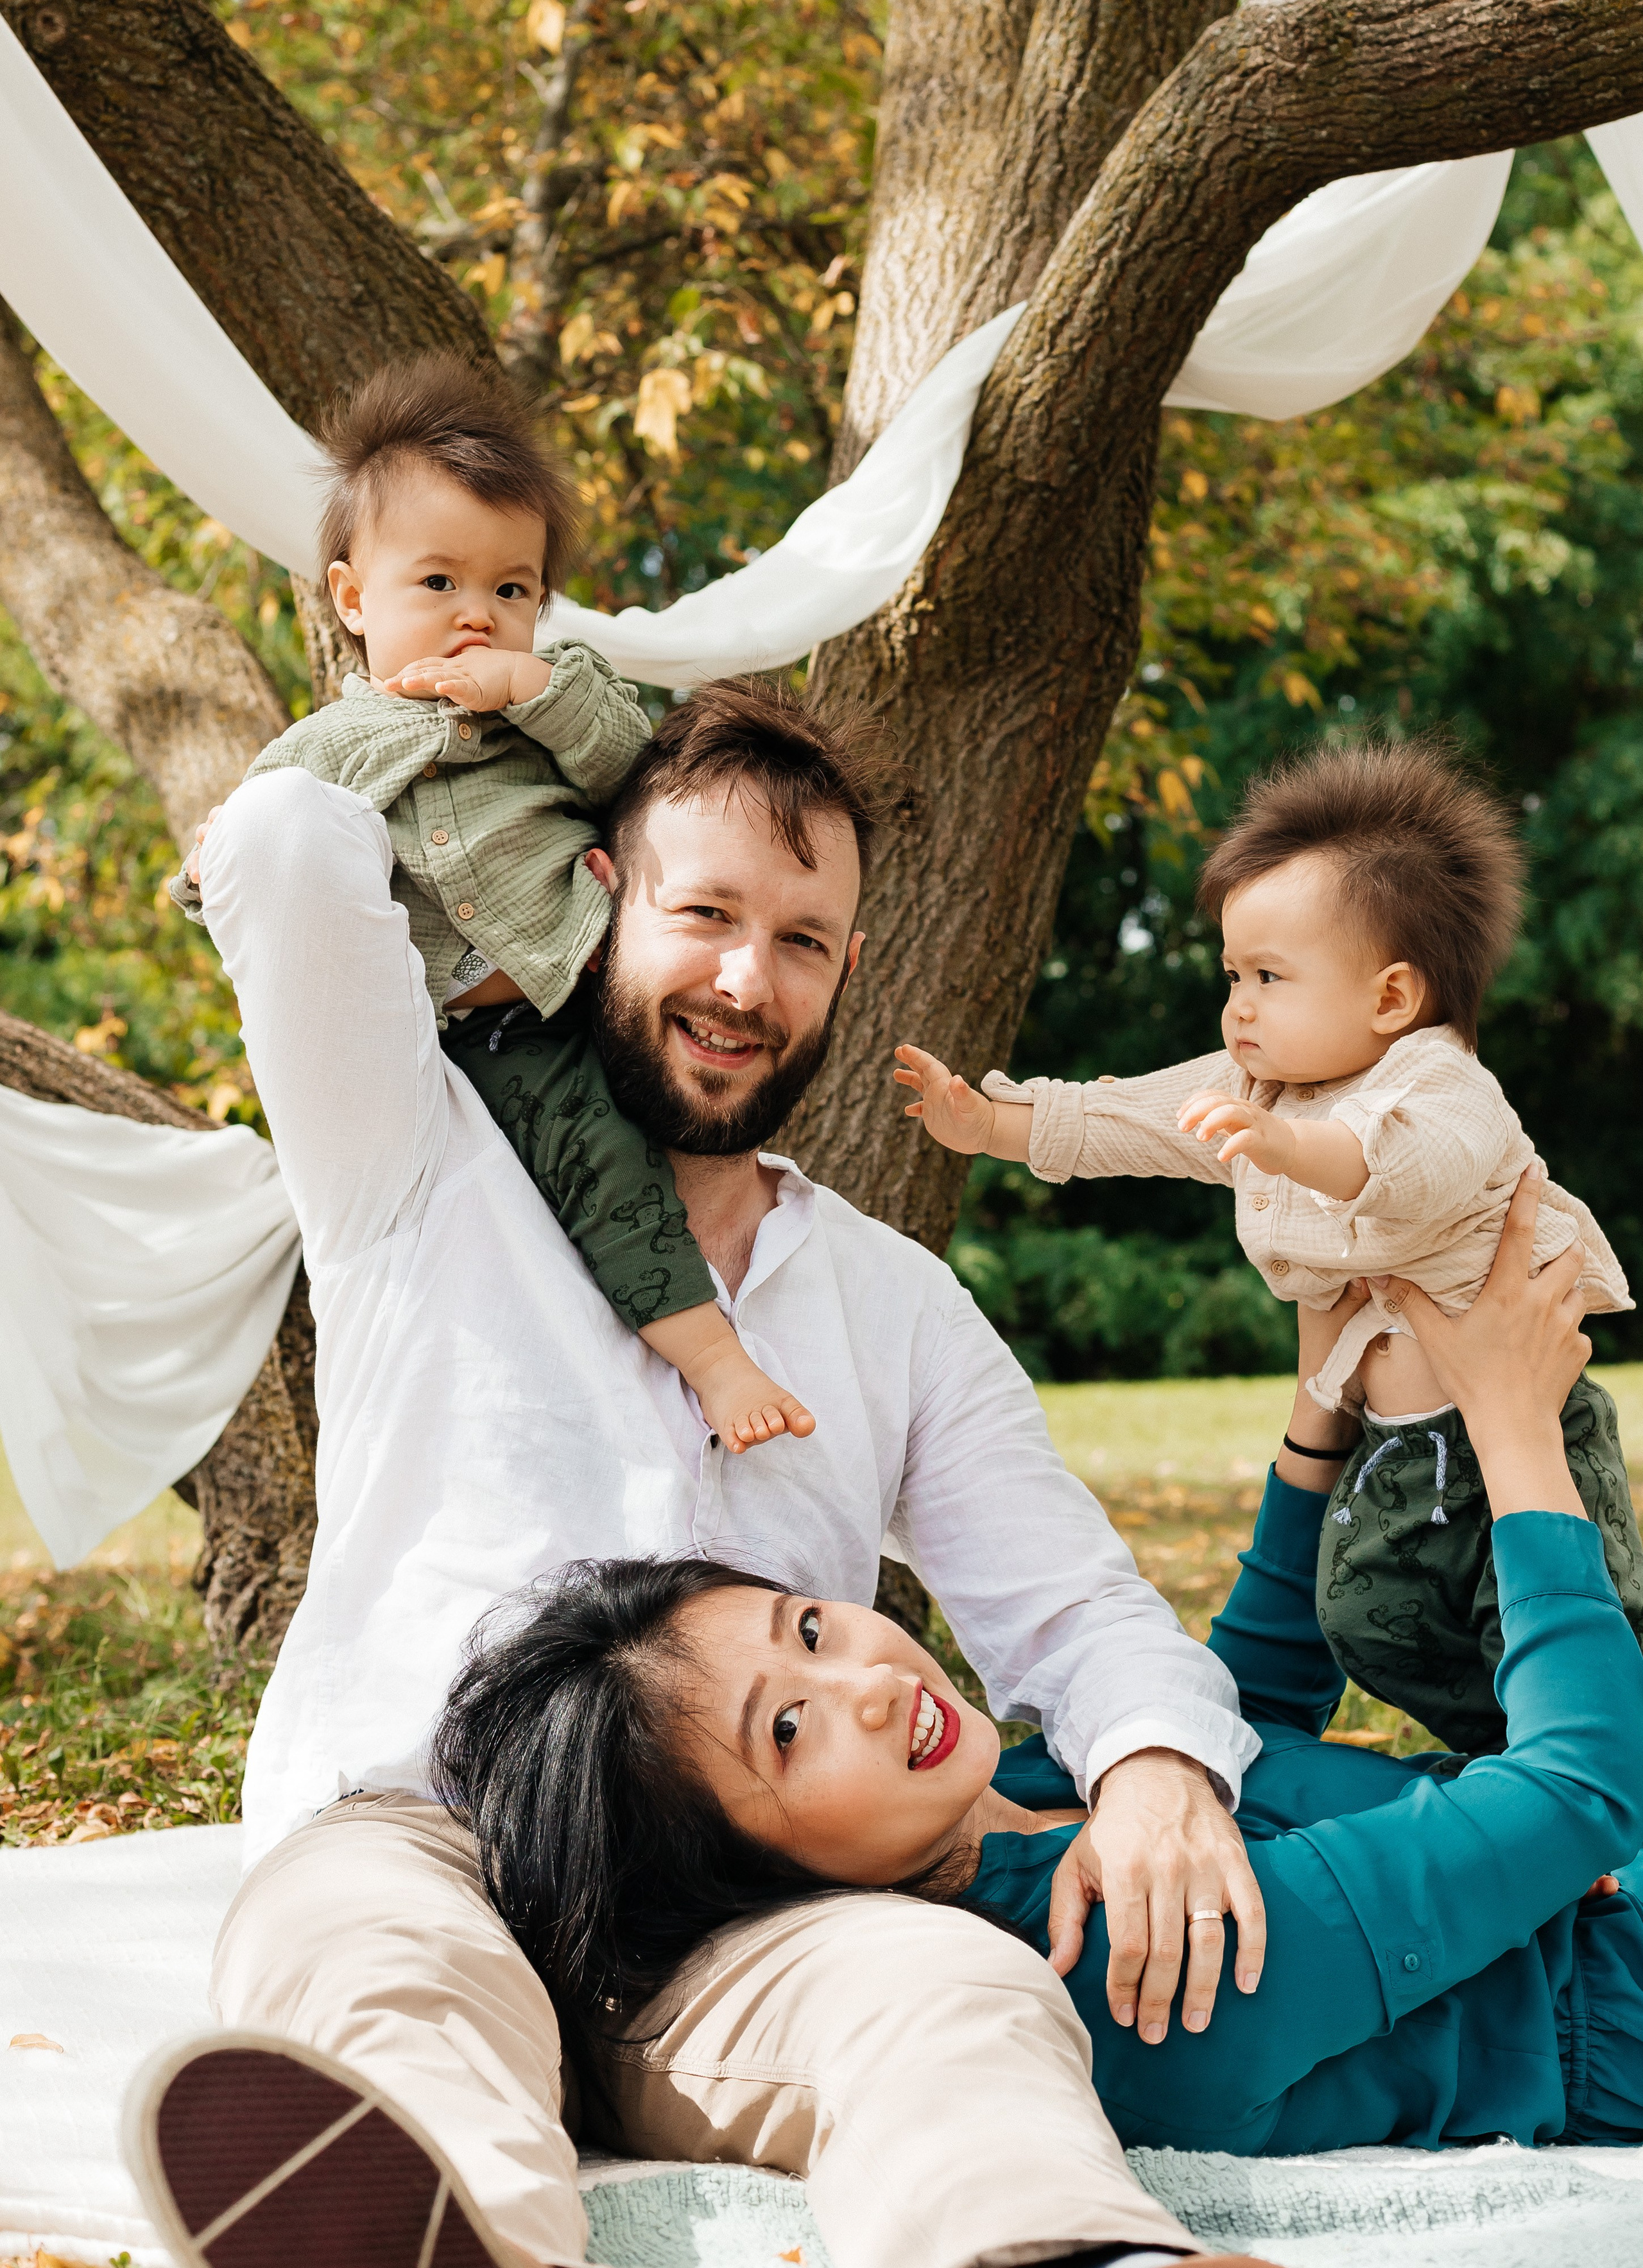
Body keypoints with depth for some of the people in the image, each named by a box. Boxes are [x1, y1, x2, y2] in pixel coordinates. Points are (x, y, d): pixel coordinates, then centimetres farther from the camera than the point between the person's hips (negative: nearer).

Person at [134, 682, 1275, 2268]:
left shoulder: (902, 1306, 24)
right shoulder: (426, 1170, 14)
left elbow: (1071, 1606, 15)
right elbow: (283, 841, 0)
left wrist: (1159, 1763, -9)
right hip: (410, 1841, -1)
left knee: (967, 1990, -35)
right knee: (370, 1964, -40)